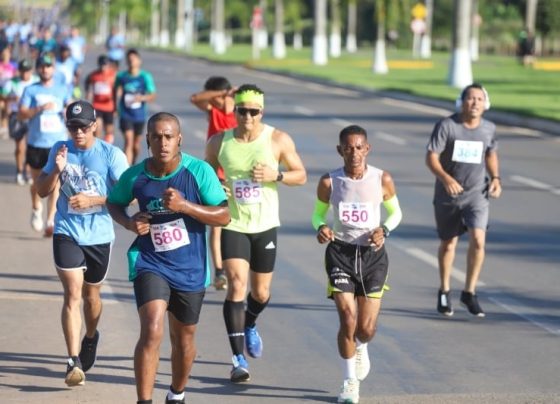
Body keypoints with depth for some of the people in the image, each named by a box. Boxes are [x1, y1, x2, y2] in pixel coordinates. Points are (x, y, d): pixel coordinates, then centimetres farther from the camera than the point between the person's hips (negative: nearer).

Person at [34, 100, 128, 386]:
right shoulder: (60, 150, 3)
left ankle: (91, 337, 47)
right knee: (72, 294, -12)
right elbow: (42, 191, 8)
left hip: (99, 235, 0)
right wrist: (56, 170, -11)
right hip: (67, 232, 0)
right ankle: (74, 362, -16)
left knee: (91, 293, 17)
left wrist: (92, 200, -21)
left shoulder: (111, 155, -7)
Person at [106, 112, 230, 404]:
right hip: (150, 263, -1)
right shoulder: (135, 176, -8)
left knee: (184, 337, 17)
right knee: (152, 332, -22)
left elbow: (224, 216, -13)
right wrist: (129, 223, -9)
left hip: (190, 269, 1)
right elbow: (114, 203, 13)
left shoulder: (199, 171, -13)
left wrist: (185, 206, -27)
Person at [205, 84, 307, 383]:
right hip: (233, 225, -1)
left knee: (261, 293, 12)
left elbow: (301, 175, 0)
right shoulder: (218, 142, -4)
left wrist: (276, 174, -19)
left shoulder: (278, 140, -6)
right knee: (236, 285, -18)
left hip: (266, 225, 1)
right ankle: (239, 359, -17)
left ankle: (250, 326, 49)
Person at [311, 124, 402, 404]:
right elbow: (318, 213, 9)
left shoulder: (382, 180, -6)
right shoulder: (329, 182, -6)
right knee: (348, 320, -11)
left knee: (367, 328, 3)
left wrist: (384, 229, -11)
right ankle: (350, 381, 11)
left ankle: (360, 348, 43)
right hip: (340, 253, -1)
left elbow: (395, 212, 9)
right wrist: (321, 228, -13)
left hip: (373, 254, 1)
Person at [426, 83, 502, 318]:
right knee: (448, 244, 12)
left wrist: (495, 178, 1)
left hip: (476, 194, 1)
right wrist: (446, 178, -31)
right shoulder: (446, 126, -13)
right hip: (448, 195, -1)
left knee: (478, 240, -16)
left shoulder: (489, 129, -1)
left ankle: (469, 292, -1)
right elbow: (431, 157, -15)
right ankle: (444, 292, 33)